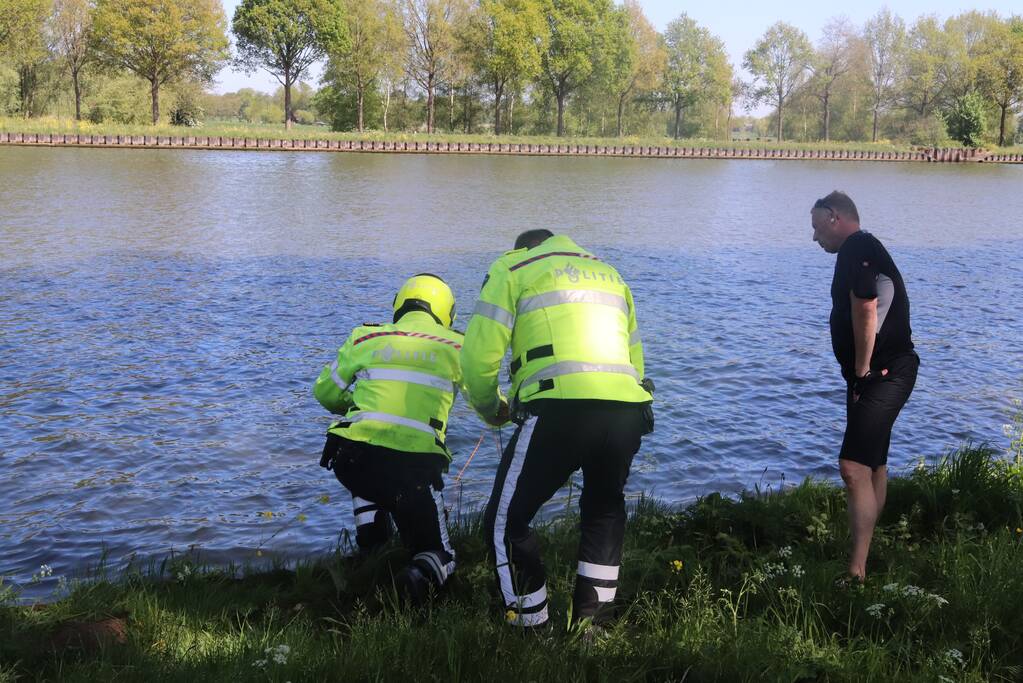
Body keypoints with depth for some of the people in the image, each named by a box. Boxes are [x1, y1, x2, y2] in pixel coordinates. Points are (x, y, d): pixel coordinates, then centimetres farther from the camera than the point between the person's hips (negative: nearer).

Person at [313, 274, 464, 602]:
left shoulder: (365, 338, 14)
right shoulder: (457, 346, 11)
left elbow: (326, 392, 23)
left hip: (351, 459, 2)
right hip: (415, 466, -2)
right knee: (438, 553, 15)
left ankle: (373, 549, 27)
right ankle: (420, 576, -18)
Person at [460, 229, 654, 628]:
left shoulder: (512, 268, 16)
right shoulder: (609, 274, 32)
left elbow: (479, 354, 5)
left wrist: (490, 408, 22)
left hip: (560, 408, -5)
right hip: (628, 409, 6)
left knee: (506, 522, 9)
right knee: (605, 510, 29)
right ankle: (592, 622, 26)